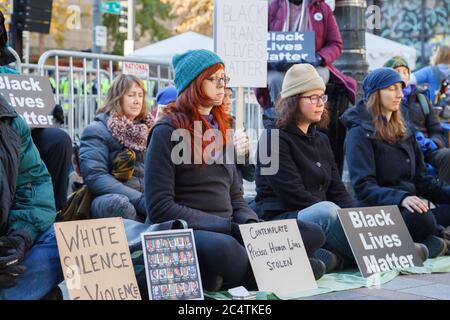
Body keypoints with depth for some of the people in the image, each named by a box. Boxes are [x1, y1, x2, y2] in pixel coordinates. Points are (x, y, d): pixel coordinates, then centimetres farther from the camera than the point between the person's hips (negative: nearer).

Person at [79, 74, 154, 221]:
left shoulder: (146, 131, 20)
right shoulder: (96, 131, 1)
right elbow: (95, 177, -13)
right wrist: (140, 199, -22)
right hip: (109, 200, -4)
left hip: (147, 200, 4)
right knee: (120, 203, -39)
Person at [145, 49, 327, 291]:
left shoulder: (221, 129, 18)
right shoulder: (168, 131, -4)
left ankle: (228, 278, -22)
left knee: (313, 233, -11)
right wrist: (228, 227, -15)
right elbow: (160, 208, -12)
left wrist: (251, 224, -4)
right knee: (222, 247, -42)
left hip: (227, 232, 7)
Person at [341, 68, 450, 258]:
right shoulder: (360, 134, -3)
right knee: (420, 217, -37)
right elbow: (363, 187, -15)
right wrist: (401, 198, -32)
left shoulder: (405, 133, 22)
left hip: (410, 209, 7)